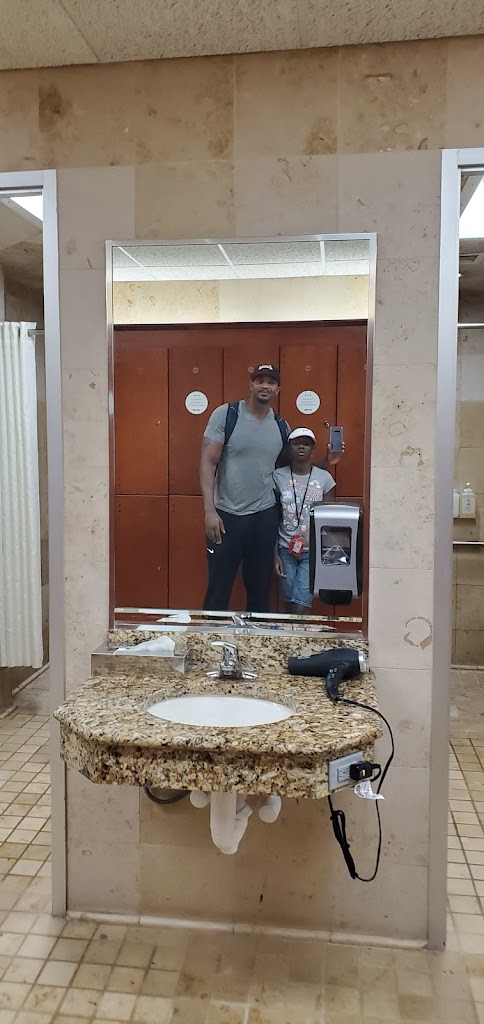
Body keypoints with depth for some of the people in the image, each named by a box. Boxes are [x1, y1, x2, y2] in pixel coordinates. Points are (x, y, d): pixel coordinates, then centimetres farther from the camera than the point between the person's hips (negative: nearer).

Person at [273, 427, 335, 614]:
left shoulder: (324, 478, -1)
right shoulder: (278, 476, -1)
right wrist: (275, 554, -1)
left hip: (313, 552, -1)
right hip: (286, 550, 1)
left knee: (300, 607, -8)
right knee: (289, 604, 5)